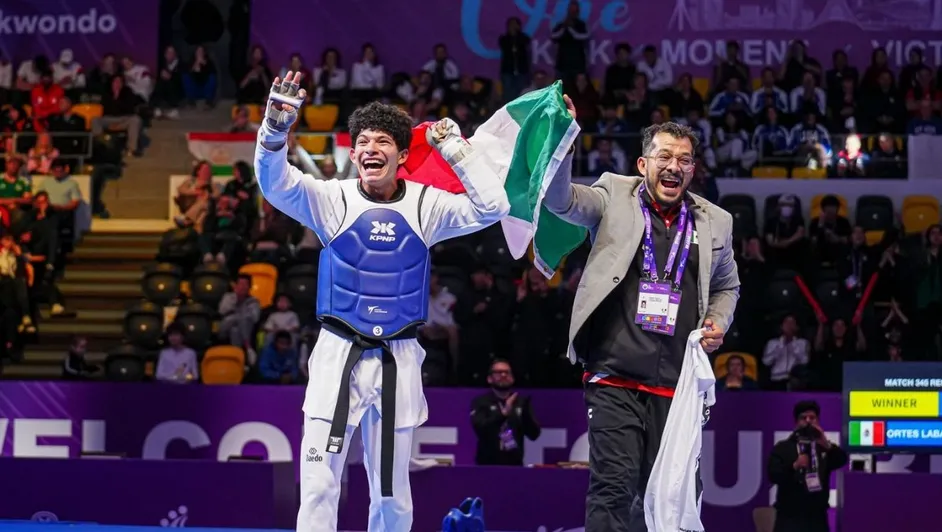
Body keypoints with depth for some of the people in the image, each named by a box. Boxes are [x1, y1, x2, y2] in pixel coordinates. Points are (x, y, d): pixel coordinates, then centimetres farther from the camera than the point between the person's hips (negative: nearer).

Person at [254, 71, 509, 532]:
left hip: (398, 360, 2)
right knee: (318, 483, -7)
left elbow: (492, 207, -8)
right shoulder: (333, 199, -5)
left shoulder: (426, 205, 0)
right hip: (339, 355, -2)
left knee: (392, 492, 10)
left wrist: (454, 148, -10)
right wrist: (276, 128, -36)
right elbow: (275, 183, -19)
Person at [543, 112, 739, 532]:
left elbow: (727, 287, 27)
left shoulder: (714, 222, 14)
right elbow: (560, 199, -10)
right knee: (614, 485, -11)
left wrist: (718, 323, 7)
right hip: (615, 377, -3)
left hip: (675, 385, 3)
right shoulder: (615, 197, 6)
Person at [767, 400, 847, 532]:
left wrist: (827, 445, -27)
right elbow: (773, 475, -7)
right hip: (789, 518, -3)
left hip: (817, 518, 3)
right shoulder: (783, 448, 6)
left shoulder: (824, 447, 12)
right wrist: (794, 466, -23)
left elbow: (842, 459, -8)